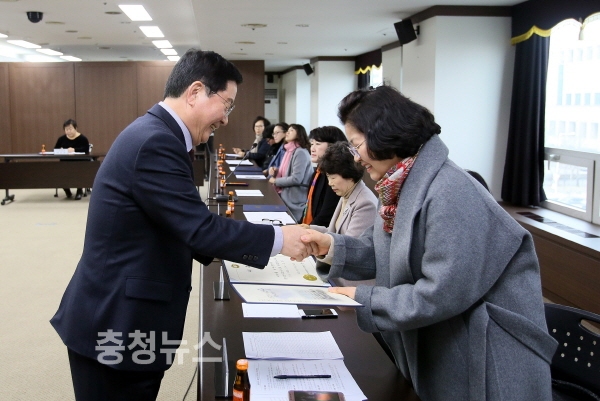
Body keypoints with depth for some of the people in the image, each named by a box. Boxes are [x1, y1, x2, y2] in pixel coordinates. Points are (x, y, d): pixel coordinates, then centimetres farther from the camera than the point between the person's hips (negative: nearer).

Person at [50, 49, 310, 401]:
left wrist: (224, 248, 10)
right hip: (115, 324, -10)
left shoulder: (155, 134, 9)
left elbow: (180, 225, 15)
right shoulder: (155, 142, -23)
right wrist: (278, 239, -15)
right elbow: (201, 227, -25)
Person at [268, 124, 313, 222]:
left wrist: (275, 181, -12)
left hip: (294, 201, -9)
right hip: (285, 195, 9)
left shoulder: (301, 152, -16)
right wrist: (275, 171, 2)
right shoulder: (289, 151, 15)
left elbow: (296, 179, -24)